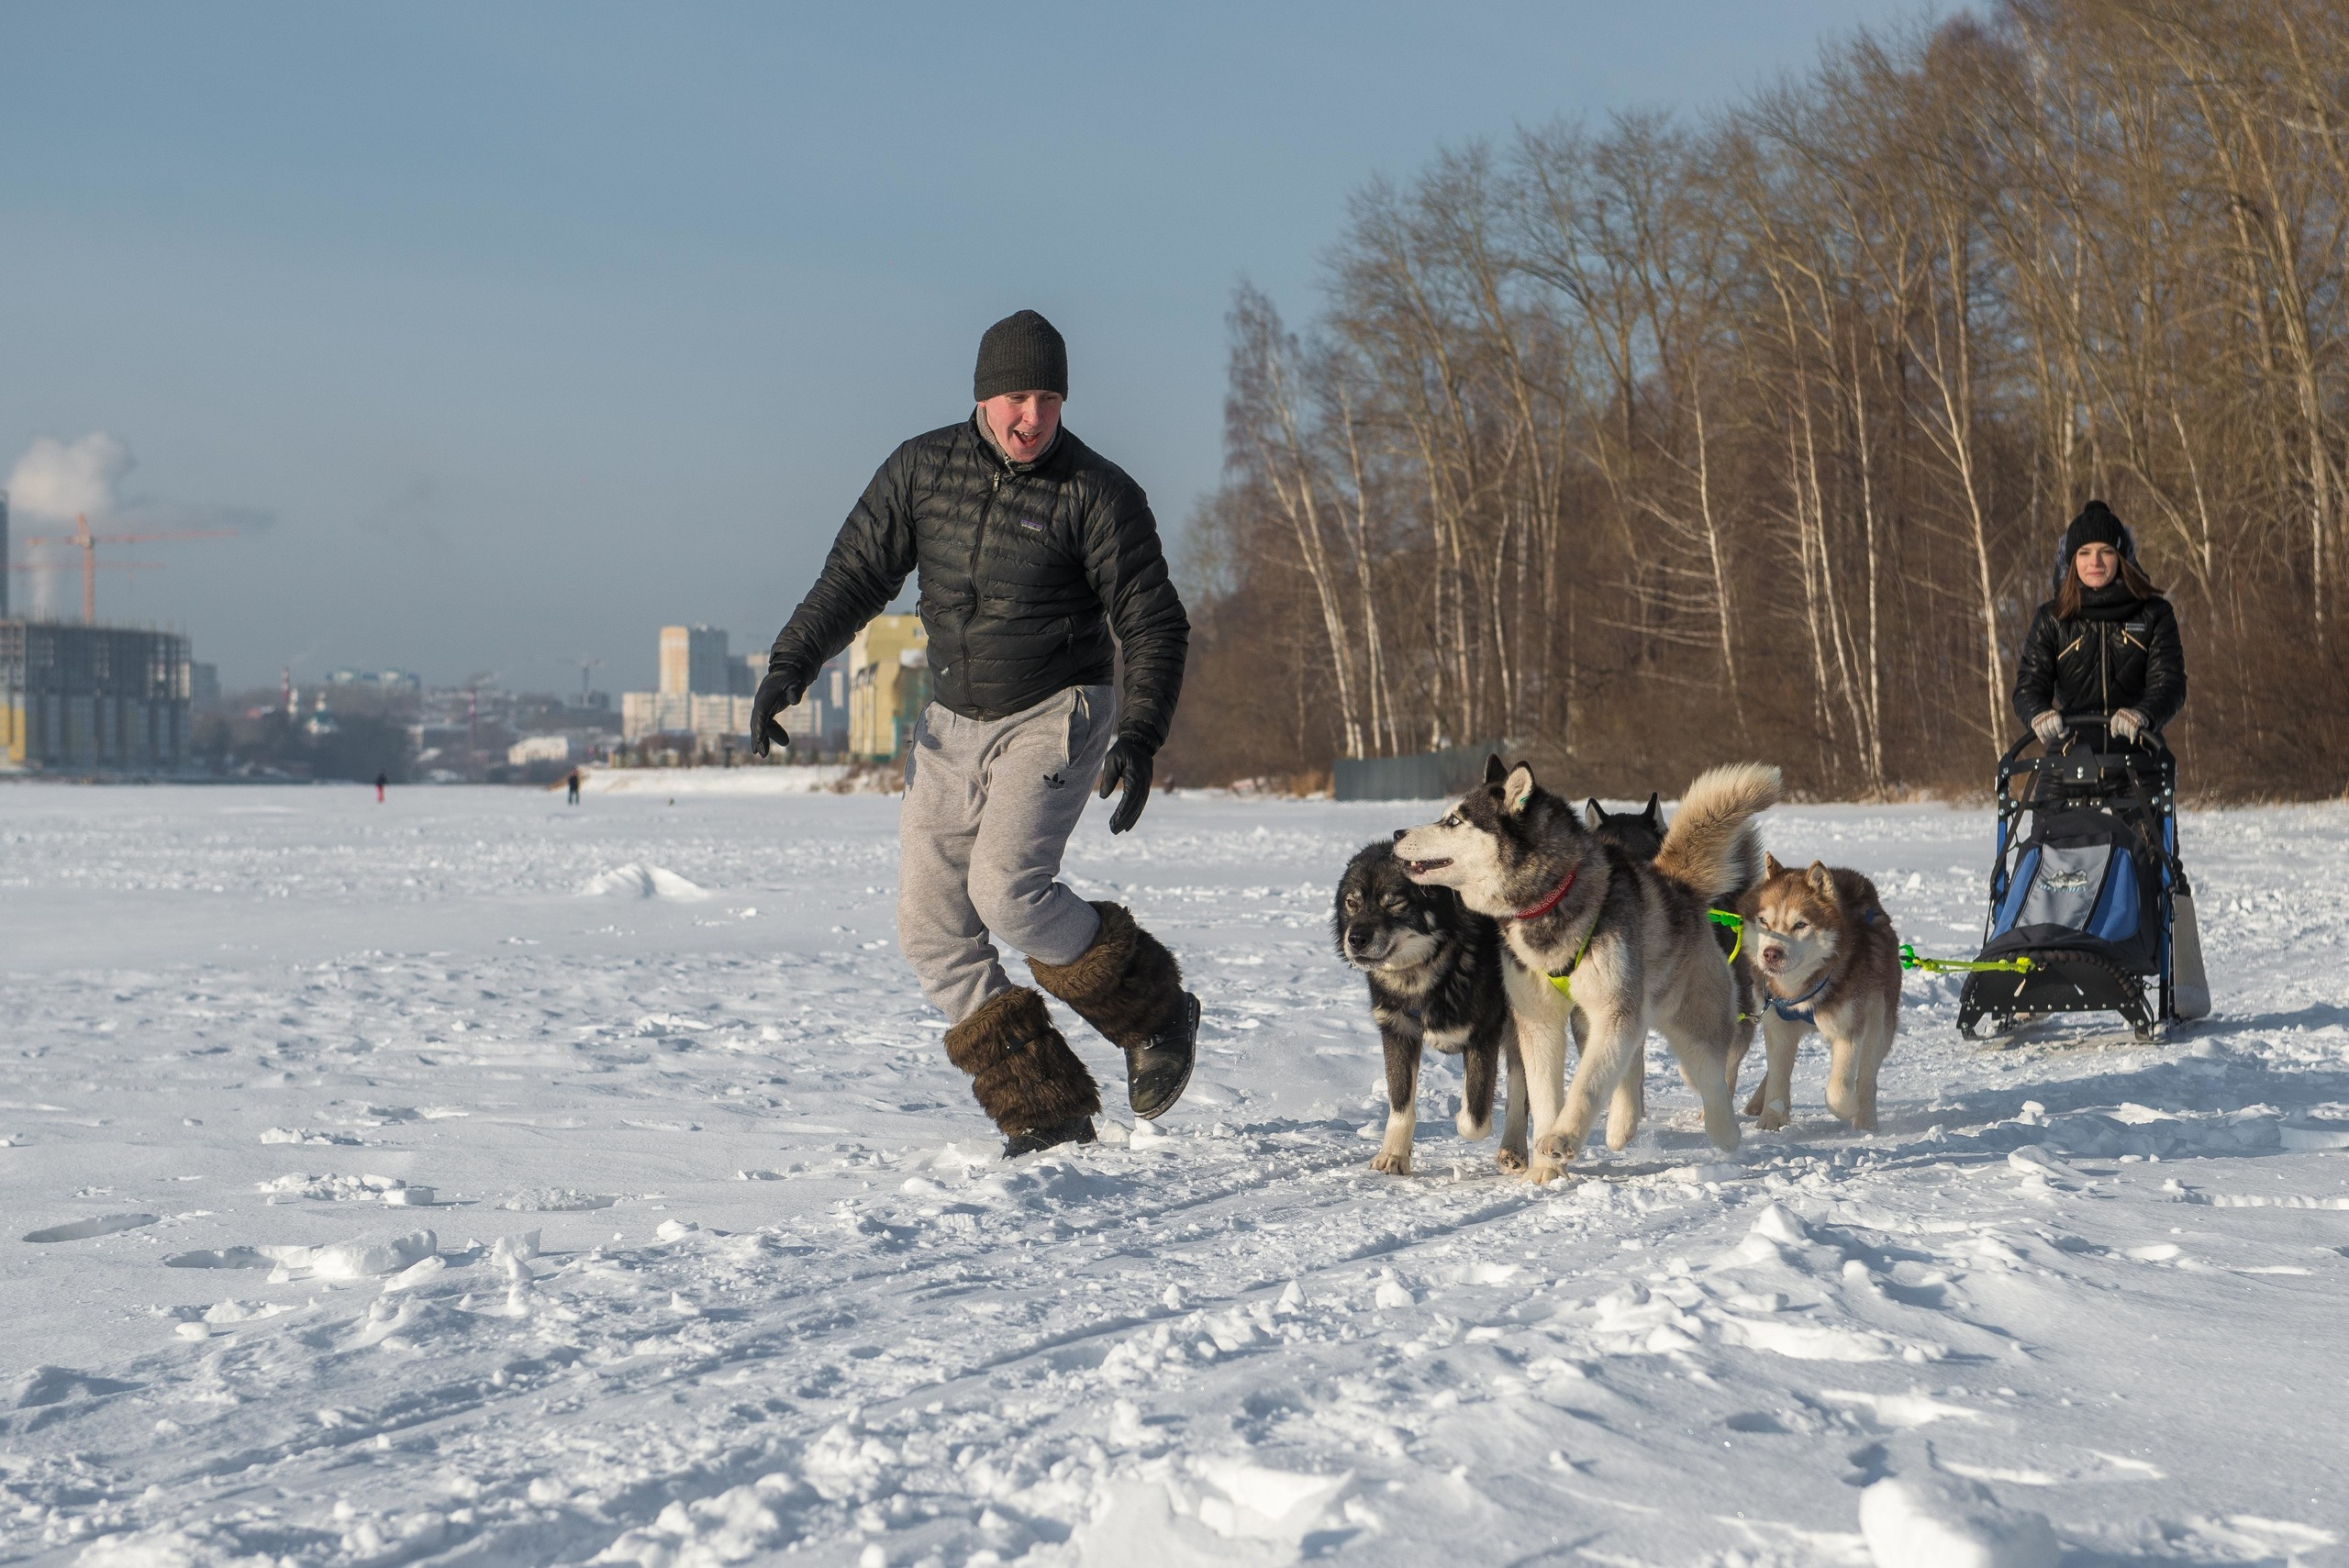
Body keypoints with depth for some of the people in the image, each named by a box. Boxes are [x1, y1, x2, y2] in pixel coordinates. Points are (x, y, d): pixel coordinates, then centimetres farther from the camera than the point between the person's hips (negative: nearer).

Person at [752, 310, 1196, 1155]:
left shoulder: (1097, 492, -10)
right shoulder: (922, 469, 0)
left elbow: (1153, 626, -8)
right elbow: (856, 575, 7)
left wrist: (1138, 738, -20)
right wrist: (790, 664, -5)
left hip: (1054, 718, -5)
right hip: (952, 727, 5)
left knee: (1007, 887, -25)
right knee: (931, 927, -3)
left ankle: (1155, 1011, -1)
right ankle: (1047, 1110, 2)